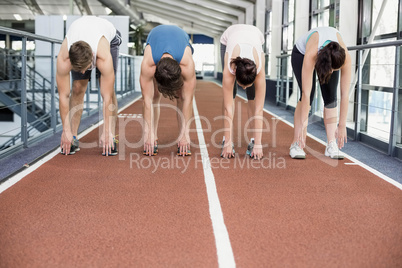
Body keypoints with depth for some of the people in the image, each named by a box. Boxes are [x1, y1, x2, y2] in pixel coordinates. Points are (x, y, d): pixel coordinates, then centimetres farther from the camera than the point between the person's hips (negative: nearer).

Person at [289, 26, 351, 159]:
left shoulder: (345, 57, -38)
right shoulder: (311, 54, -45)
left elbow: (345, 94, -32)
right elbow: (306, 93, -43)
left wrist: (342, 125, -30)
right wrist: (302, 125, -42)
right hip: (301, 53, -2)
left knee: (330, 97, -13)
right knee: (309, 95, -20)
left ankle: (331, 145, -10)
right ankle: (296, 144, -17)